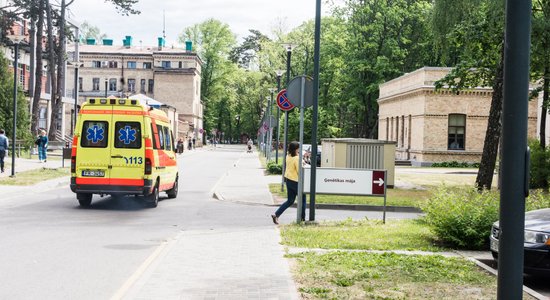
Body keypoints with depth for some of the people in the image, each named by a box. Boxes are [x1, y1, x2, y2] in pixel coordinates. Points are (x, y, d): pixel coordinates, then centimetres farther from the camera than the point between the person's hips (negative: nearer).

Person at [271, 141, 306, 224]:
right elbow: (299, 171, -20)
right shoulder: (297, 158, -21)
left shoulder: (288, 156, 4)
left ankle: (276, 215, 4)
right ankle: (302, 218, 19)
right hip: (296, 181, -8)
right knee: (302, 200, 12)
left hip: (288, 179, 8)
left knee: (290, 201, 15)